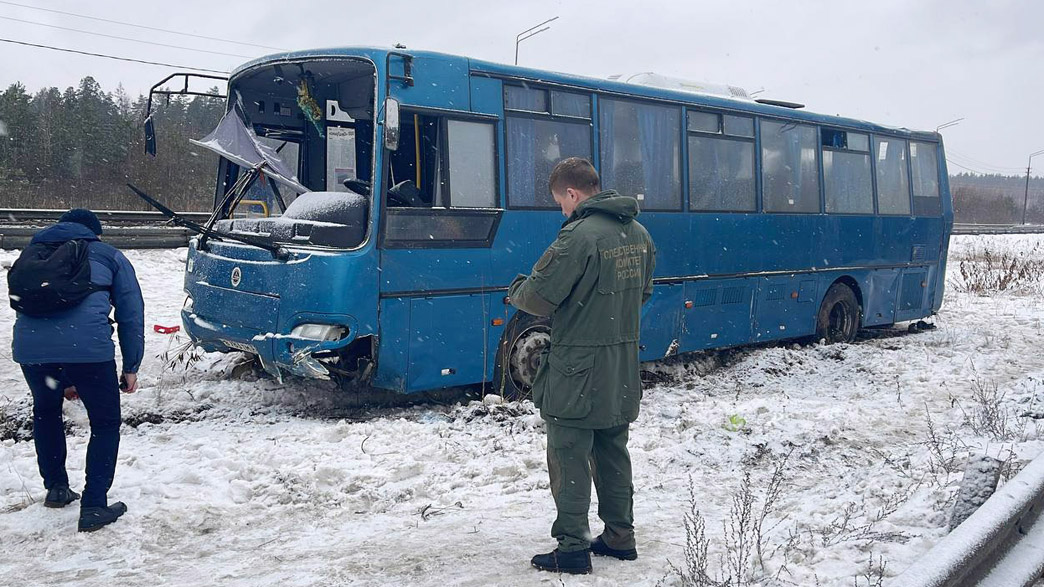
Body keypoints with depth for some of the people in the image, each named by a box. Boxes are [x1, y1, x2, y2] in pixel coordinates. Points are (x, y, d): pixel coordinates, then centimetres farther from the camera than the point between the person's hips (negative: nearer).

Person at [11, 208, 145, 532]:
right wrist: (131, 367, 18)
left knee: (45, 412, 32)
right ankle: (94, 506, 10)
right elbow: (131, 313, 14)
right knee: (105, 423, 14)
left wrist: (61, 380, 40)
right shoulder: (109, 256, 20)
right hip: (88, 346, -4)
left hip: (29, 346, 4)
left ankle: (56, 487, 40)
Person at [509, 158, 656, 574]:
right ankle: (620, 537, 27)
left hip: (578, 371, -8)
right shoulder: (638, 233, 9)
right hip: (623, 370, 8)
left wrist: (516, 291, 5)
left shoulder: (580, 235, -18)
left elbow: (539, 298, -16)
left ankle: (572, 548, 6)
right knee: (613, 453, 18)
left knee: (568, 458, 1)